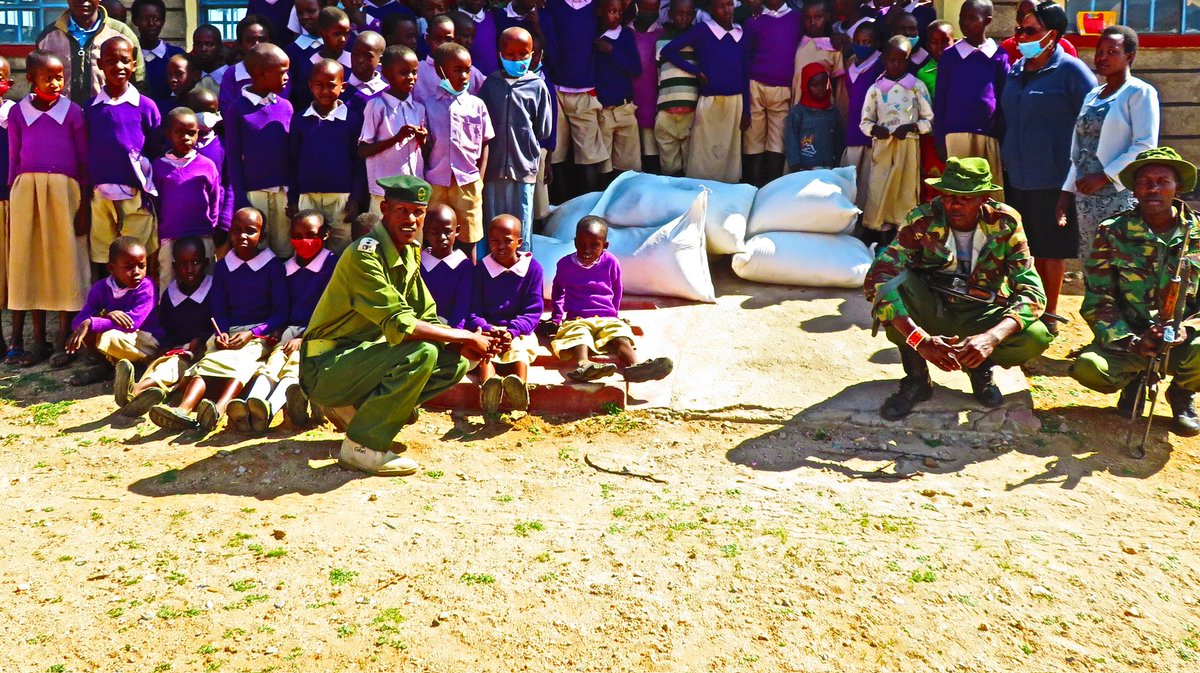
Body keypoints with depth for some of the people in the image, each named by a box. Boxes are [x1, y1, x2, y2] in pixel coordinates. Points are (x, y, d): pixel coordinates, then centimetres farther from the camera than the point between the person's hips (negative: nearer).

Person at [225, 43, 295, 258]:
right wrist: (241, 200, -6)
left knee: (285, 250, 8)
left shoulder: (285, 106, 5)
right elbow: (233, 157, -2)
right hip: (254, 192, -3)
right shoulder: (237, 110, -4)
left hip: (284, 190, 3)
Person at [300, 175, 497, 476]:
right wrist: (466, 337, -22)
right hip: (326, 368, -8)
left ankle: (358, 407, 6)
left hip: (360, 356, 9)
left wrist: (462, 345, -13)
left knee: (454, 362, 0)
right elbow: (400, 325, -29)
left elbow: (427, 319, 6)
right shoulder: (365, 255, -20)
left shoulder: (408, 252, 7)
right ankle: (361, 446, -17)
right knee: (421, 352, -29)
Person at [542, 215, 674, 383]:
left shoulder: (611, 263, 8)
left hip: (607, 319, 1)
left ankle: (634, 367, -64)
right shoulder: (565, 264, 10)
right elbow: (557, 289, 29)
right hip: (576, 320, -1)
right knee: (579, 337, -39)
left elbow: (617, 290, 24)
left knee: (621, 337, -33)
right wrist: (556, 317, 28)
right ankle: (583, 366, -71)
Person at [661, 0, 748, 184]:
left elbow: (744, 73, 12)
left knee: (732, 154, 9)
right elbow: (668, 51, -6)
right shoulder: (702, 30, -3)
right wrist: (697, 71, -7)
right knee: (704, 155, -2)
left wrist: (746, 108, 9)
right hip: (710, 101, -4)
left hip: (736, 101, 4)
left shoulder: (740, 33, 9)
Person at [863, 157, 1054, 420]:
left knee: (1037, 337, -28)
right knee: (897, 281, -32)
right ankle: (916, 377, -13)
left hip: (980, 316, 1)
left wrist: (992, 337, -39)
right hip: (931, 310, -1)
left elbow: (1032, 291, -18)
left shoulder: (1005, 223, -14)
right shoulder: (923, 221, -18)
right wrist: (920, 339, -43)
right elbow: (877, 278, -30)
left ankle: (982, 366, 5)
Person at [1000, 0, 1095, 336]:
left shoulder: (1070, 70, -8)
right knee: (1030, 248, 13)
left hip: (1053, 178, -6)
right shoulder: (1016, 70, 11)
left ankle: (1050, 315, 16)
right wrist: (1004, 156, 16)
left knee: (1052, 250, 4)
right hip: (1017, 176, 6)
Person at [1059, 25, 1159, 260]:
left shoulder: (1140, 92, -1)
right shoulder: (1092, 96, 19)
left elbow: (1145, 146, -11)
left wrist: (1104, 177, -16)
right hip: (1086, 196, 6)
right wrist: (1068, 190, 12)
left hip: (1120, 196, -6)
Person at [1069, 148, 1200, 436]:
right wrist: (1130, 342, -19)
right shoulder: (1112, 232, -4)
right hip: (1127, 339, 0)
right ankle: (1135, 380, 10)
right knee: (1088, 367, -32)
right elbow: (1097, 301, -6)